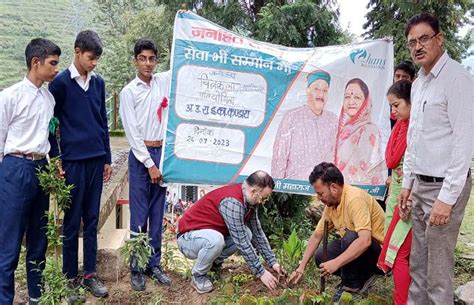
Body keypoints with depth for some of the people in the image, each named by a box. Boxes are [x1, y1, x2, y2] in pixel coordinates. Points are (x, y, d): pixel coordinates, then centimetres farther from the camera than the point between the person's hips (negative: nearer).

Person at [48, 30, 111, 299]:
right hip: (73, 161, -4)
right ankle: (71, 278, 18)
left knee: (92, 220, 10)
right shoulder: (61, 83, -4)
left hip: (96, 161, 4)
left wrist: (107, 159, 12)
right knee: (72, 222, 5)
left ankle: (90, 274, 21)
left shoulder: (98, 82, 9)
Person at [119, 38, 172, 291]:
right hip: (140, 155, -4)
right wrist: (149, 164, -11)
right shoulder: (129, 92, -4)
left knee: (157, 213, 10)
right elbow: (132, 133, -8)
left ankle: (154, 264, 22)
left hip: (163, 152, 4)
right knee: (139, 215, 2)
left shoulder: (165, 81, 6)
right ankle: (136, 268, 15)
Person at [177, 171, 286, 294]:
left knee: (246, 234, -9)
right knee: (215, 240, -38)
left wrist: (272, 262, 1)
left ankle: (214, 263, 11)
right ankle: (198, 276, -8)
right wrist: (261, 272, -23)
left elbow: (258, 233, 5)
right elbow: (241, 242, -29)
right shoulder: (232, 201, -31)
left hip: (210, 233, 8)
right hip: (187, 239, -8)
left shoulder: (248, 201, -3)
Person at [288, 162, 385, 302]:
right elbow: (316, 236, 9)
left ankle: (351, 286, -11)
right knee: (320, 257, -1)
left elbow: (365, 240, -38)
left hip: (379, 249, -8)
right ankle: (362, 276, 11)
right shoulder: (330, 204, 1)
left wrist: (336, 263, -36)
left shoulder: (355, 198, -27)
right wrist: (301, 267, 7)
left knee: (350, 237, -35)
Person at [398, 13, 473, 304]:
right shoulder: (418, 83, 13)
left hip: (444, 186, -8)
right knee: (417, 263, 16)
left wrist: (447, 197, -19)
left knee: (438, 270, 0)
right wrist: (407, 183, 16)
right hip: (421, 184, 8)